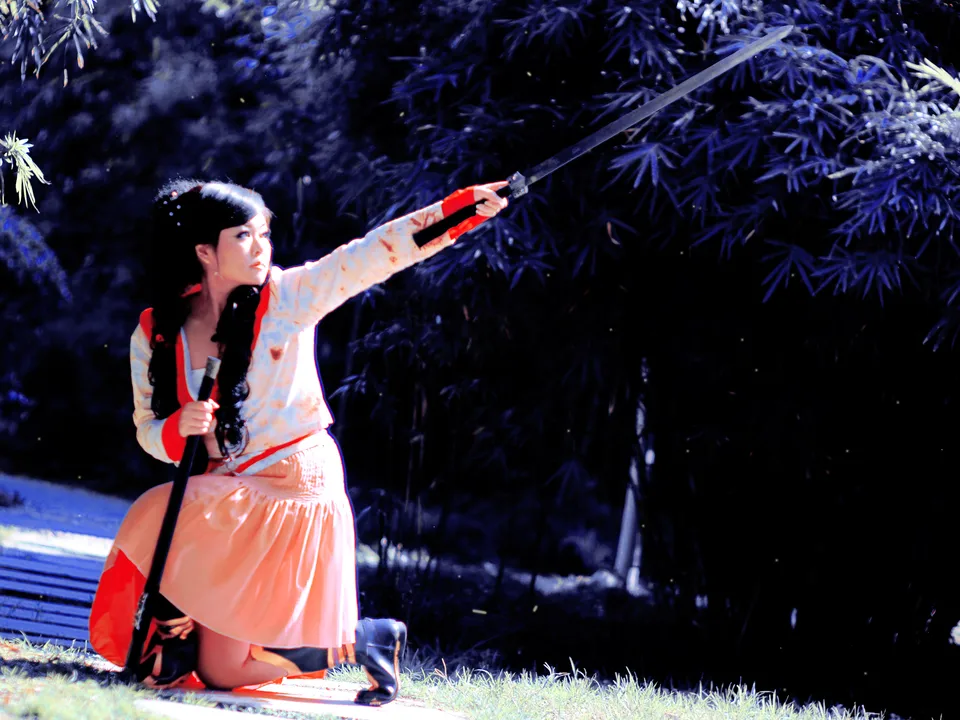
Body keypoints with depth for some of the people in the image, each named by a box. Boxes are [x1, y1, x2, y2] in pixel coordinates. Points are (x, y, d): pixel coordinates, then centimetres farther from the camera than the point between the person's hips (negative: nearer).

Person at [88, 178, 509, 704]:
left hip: (295, 494, -5)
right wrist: (180, 428, -22)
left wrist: (466, 206, -29)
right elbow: (149, 433, 2)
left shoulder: (286, 296, -8)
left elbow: (373, 254, -18)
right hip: (221, 499, 5)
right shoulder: (156, 334, -1)